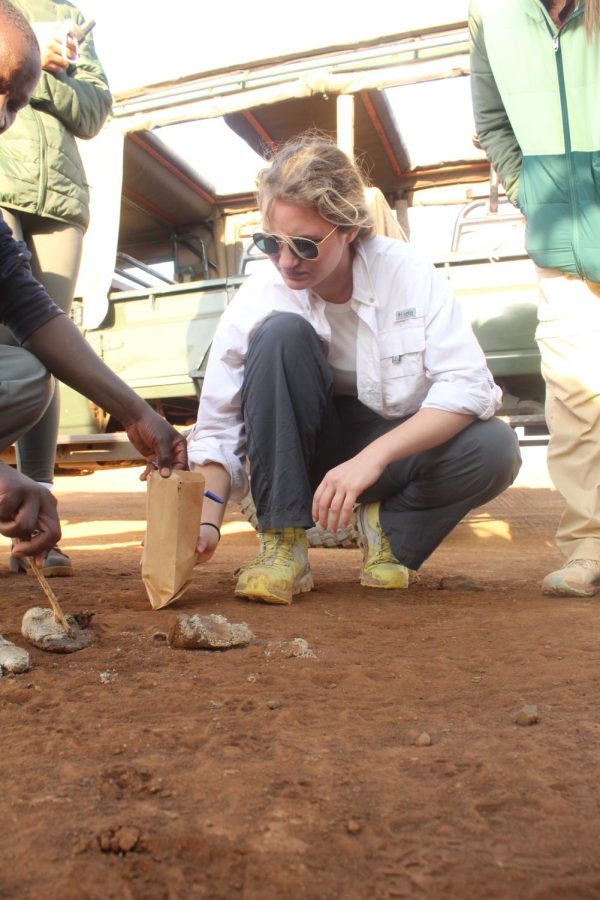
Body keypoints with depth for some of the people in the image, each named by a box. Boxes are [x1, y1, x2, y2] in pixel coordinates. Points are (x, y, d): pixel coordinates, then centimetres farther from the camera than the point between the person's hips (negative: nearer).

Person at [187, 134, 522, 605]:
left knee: (493, 449, -30)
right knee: (281, 333, -28)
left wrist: (372, 458, -35)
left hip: (398, 444, 0)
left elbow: (468, 385, -24)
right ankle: (283, 545, -23)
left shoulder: (406, 273, -16)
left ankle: (389, 529, 0)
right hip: (305, 450, 0)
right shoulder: (258, 297, -15)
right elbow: (218, 427, -13)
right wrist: (208, 522, -26)